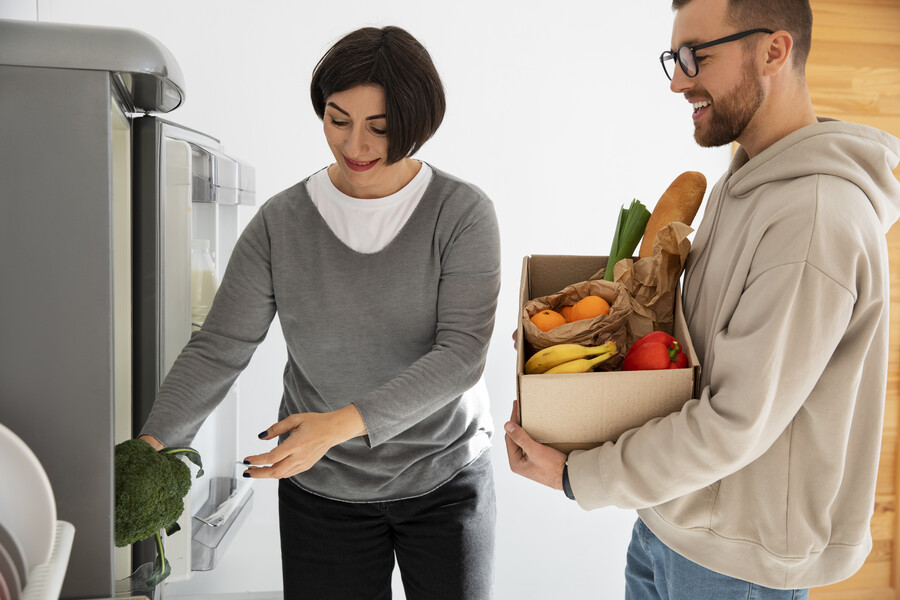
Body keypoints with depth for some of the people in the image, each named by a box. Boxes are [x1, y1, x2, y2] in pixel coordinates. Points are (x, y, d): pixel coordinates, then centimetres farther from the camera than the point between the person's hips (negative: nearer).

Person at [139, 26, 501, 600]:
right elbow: (218, 349, -7)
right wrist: (152, 443, -21)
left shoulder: (463, 213, -14)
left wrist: (343, 422, -30)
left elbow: (462, 353, -21)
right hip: (322, 488, 1)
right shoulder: (280, 223, -8)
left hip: (447, 479, 0)